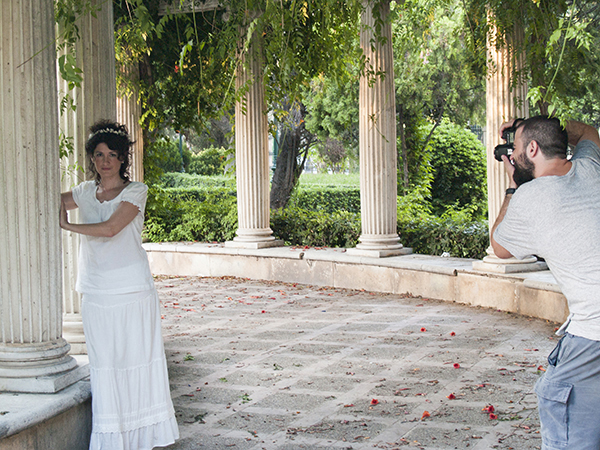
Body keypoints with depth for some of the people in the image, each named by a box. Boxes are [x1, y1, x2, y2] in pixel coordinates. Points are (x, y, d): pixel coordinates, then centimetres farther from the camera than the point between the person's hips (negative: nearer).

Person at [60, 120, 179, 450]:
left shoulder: (135, 191, -3)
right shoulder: (86, 192, 12)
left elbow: (109, 228, -16)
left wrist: (66, 225, -8)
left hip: (131, 289, -4)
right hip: (95, 292, 4)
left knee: (136, 357, -1)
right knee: (103, 363, 3)